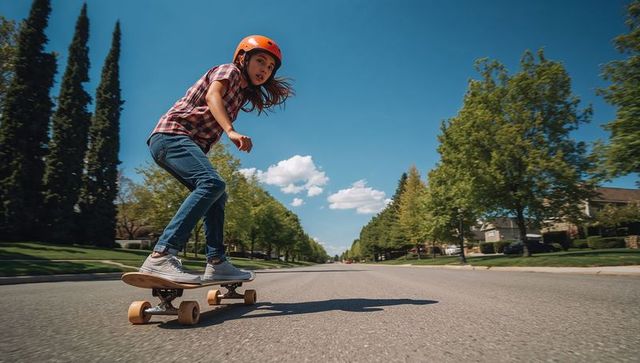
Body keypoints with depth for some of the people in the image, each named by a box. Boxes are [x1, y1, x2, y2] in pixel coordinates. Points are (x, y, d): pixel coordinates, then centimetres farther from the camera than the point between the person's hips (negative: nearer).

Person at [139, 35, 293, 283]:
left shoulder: (241, 93, 24)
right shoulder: (229, 70, 1)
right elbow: (212, 95, -20)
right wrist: (231, 131, -34)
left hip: (190, 144, 10)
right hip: (172, 134, -10)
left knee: (216, 196, 9)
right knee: (212, 184, -29)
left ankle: (216, 263, 8)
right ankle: (161, 257, -35)